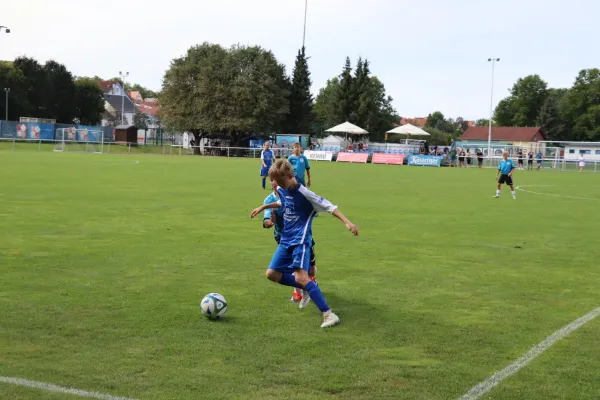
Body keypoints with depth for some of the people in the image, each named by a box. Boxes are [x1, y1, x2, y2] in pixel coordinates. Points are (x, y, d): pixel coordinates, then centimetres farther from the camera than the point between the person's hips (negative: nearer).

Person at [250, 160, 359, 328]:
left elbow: (329, 207, -18)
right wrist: (264, 207, 33)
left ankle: (328, 314, -20)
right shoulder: (281, 190, 5)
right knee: (272, 274, 4)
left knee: (301, 277, -22)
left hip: (300, 241, -8)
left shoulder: (303, 193, -17)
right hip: (286, 240, 8)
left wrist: (347, 222, -26)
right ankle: (306, 288, 20)